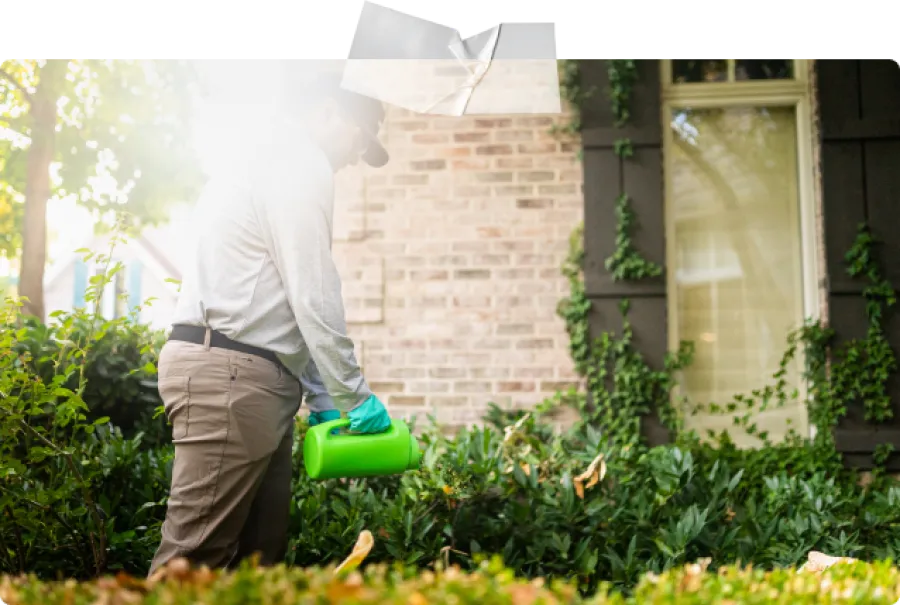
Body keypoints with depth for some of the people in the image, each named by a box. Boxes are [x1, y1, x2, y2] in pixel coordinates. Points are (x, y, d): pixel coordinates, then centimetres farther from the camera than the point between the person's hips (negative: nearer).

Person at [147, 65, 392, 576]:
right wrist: (355, 394, -5)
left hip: (253, 377, 10)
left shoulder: (277, 166, 24)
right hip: (228, 373, -10)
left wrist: (323, 397, 22)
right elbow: (314, 297, -12)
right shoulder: (299, 164, -7)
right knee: (196, 559, -9)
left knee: (261, 554, 9)